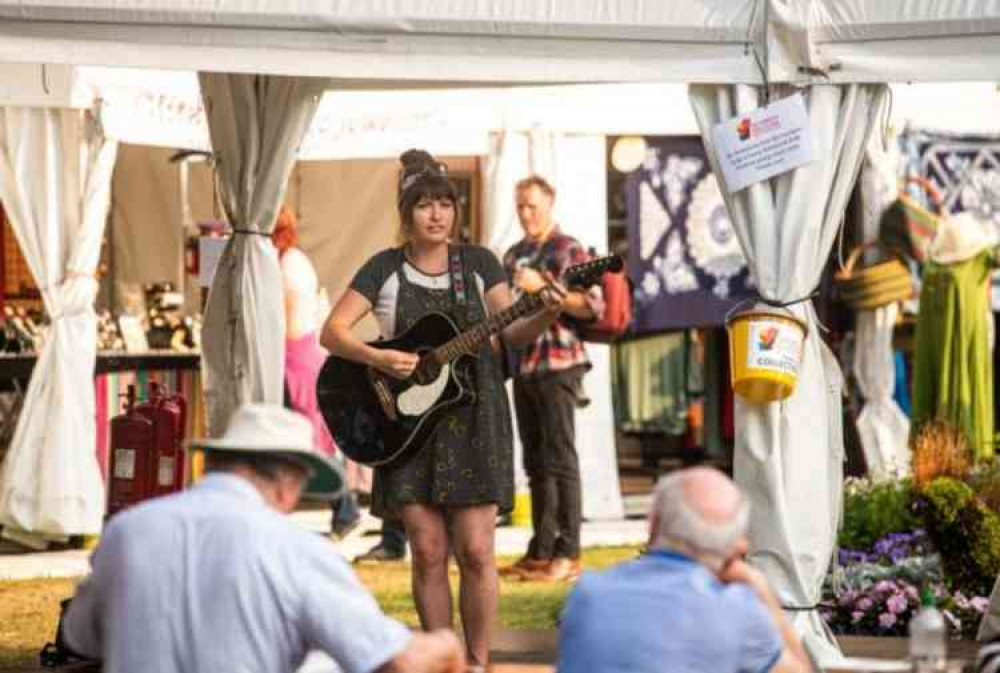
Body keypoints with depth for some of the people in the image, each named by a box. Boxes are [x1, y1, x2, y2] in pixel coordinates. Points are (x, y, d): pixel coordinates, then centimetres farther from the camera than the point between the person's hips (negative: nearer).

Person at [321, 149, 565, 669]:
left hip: (472, 416, 0)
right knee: (427, 551, -1)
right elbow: (332, 332, -2)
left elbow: (511, 333, 4)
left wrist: (545, 315, -16)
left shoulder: (478, 263, 5)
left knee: (475, 550, -6)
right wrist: (378, 359, -19)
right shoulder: (385, 269, 2)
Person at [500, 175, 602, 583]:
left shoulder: (568, 250, -3)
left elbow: (593, 305, -13)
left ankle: (568, 554, -8)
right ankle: (540, 552, 12)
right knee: (535, 463, 9)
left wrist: (542, 288, -18)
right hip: (522, 365, 7)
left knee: (560, 460, -8)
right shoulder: (514, 255, 18)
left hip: (557, 365, -7)